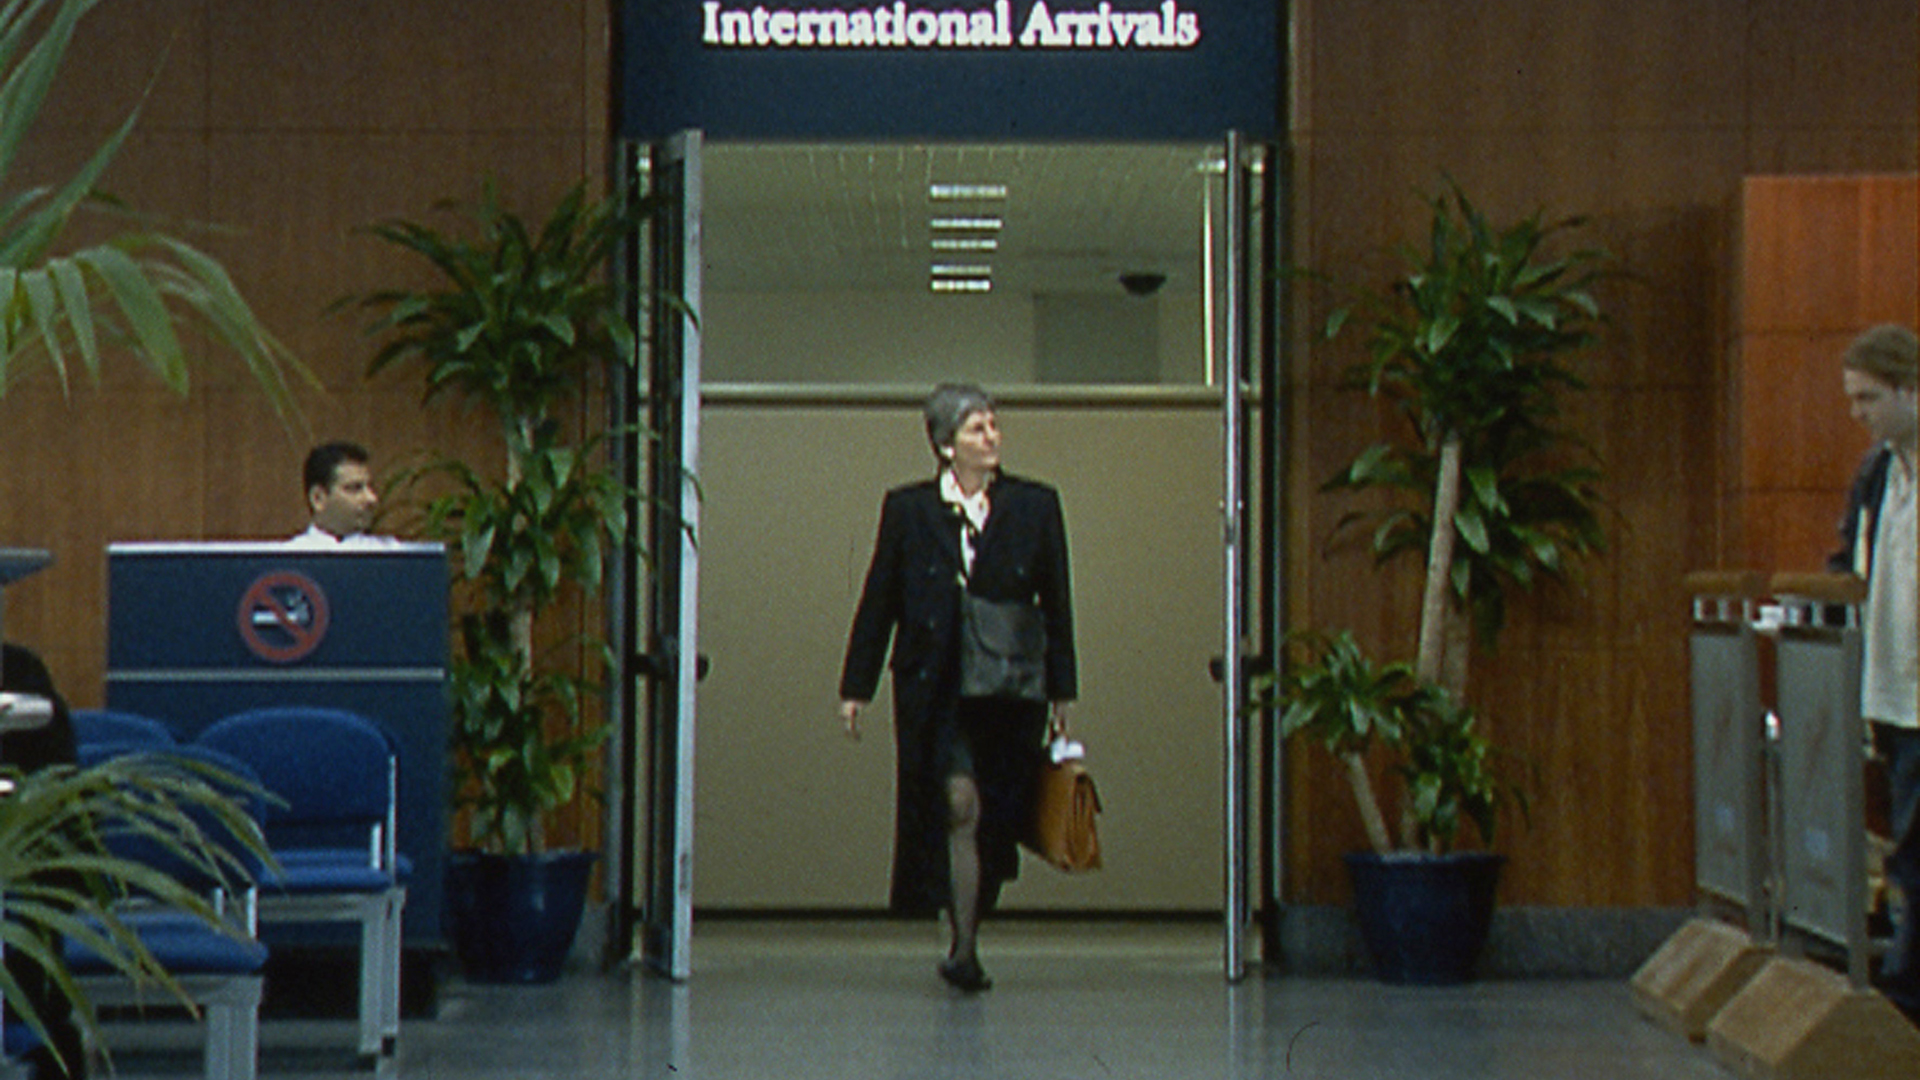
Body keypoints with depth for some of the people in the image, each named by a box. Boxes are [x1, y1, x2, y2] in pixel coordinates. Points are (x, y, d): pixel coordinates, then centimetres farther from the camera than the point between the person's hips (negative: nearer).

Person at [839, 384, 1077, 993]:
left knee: (996, 818, 4)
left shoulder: (1035, 507, 6)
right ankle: (965, 948, -8)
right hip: (934, 688, -2)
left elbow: (1056, 604, 8)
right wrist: (856, 686, 5)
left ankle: (963, 946, 18)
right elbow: (878, 601, 7)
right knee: (960, 804, -14)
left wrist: (1061, 691, 5)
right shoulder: (908, 509, 4)